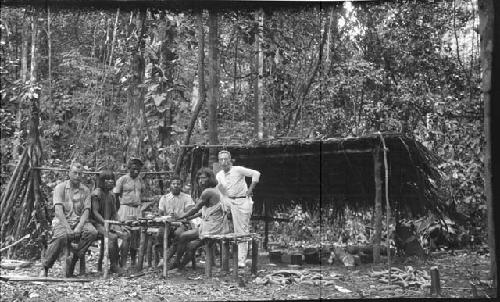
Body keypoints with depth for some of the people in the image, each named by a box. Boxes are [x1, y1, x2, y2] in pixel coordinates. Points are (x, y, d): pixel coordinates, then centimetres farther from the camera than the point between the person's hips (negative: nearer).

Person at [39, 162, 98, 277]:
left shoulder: (85, 190, 10)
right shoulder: (60, 187, 1)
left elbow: (86, 211, 1)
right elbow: (58, 210, -10)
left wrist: (79, 227, -17)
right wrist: (67, 228, -23)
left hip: (79, 220, 3)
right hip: (62, 220, -3)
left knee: (92, 232, -28)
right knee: (61, 236, -36)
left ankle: (74, 260, -16)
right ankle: (45, 267, -19)